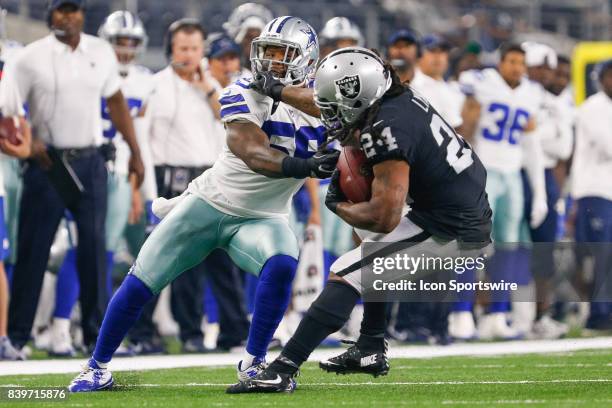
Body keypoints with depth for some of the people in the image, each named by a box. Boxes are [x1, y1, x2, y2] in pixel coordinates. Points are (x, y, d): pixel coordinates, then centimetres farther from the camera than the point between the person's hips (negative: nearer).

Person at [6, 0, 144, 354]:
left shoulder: (101, 53, 8)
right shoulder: (33, 57, -4)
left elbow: (116, 102, 17)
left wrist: (135, 151, 14)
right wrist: (27, 141, -20)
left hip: (90, 162, 3)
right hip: (49, 162, -3)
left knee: (94, 245, 3)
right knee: (33, 248, -2)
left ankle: (97, 331, 9)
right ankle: (17, 333, 2)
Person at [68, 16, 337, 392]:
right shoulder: (246, 95, -14)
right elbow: (253, 154, -30)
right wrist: (305, 167, -46)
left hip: (261, 218, 1)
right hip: (210, 204, -1)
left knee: (282, 265, -30)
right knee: (142, 281, -2)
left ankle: (254, 364, -13)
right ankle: (98, 367, 15)